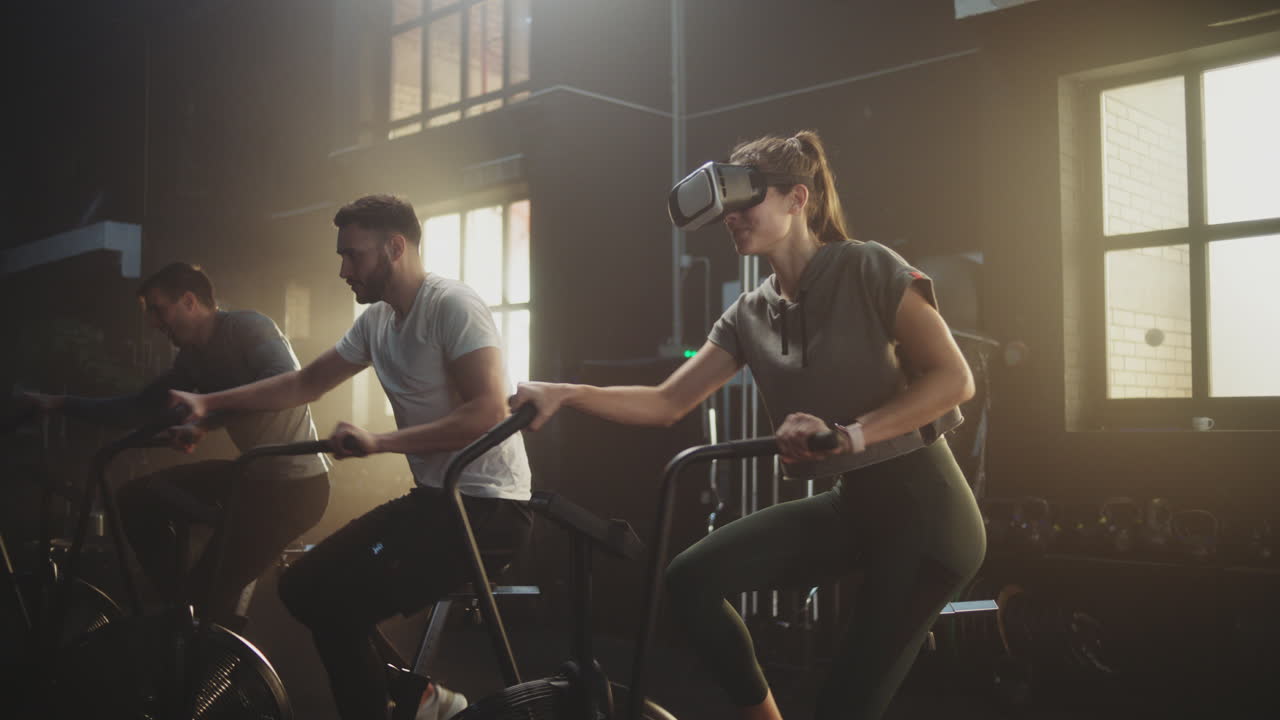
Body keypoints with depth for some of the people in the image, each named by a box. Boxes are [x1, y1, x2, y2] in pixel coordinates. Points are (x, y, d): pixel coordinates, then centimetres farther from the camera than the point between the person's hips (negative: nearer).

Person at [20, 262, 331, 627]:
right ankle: (187, 610, 17)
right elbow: (140, 408, 17)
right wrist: (58, 403, 14)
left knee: (212, 589, -8)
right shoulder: (193, 356, 11)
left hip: (295, 483, -9)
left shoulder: (247, 327, -15)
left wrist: (208, 421, -37)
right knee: (138, 498, 8)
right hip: (257, 473, 9)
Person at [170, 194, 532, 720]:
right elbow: (305, 383, 15)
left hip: (488, 505, -9)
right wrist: (207, 403, 7)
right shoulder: (375, 321, 9)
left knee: (339, 603, -16)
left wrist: (377, 442, -27)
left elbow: (489, 410, -26)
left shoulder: (452, 305, -16)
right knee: (305, 587, 4)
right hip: (434, 497, 9)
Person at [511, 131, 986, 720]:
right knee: (691, 579, -8)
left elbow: (953, 378, -18)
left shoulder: (869, 269, -12)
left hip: (923, 508, -6)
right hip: (851, 504, 6)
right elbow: (667, 403, 2)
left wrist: (850, 434, -30)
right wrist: (566, 394, -12)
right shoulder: (749, 316, 5)